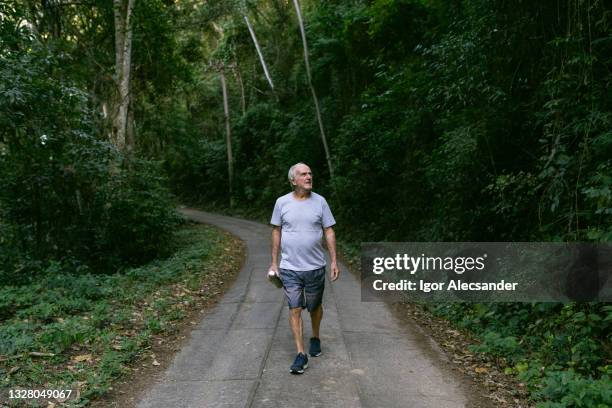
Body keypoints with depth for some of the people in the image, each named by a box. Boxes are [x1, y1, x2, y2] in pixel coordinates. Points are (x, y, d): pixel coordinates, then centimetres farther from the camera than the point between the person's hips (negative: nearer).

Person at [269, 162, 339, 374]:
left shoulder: (320, 201, -2)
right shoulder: (282, 202, -2)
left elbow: (329, 232, 1)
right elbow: (277, 232, 6)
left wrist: (334, 262, -3)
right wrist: (274, 262, 6)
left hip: (315, 267, 1)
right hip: (290, 268, -1)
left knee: (315, 307, 16)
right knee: (295, 310, -2)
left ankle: (315, 338, 41)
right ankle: (301, 354, 7)